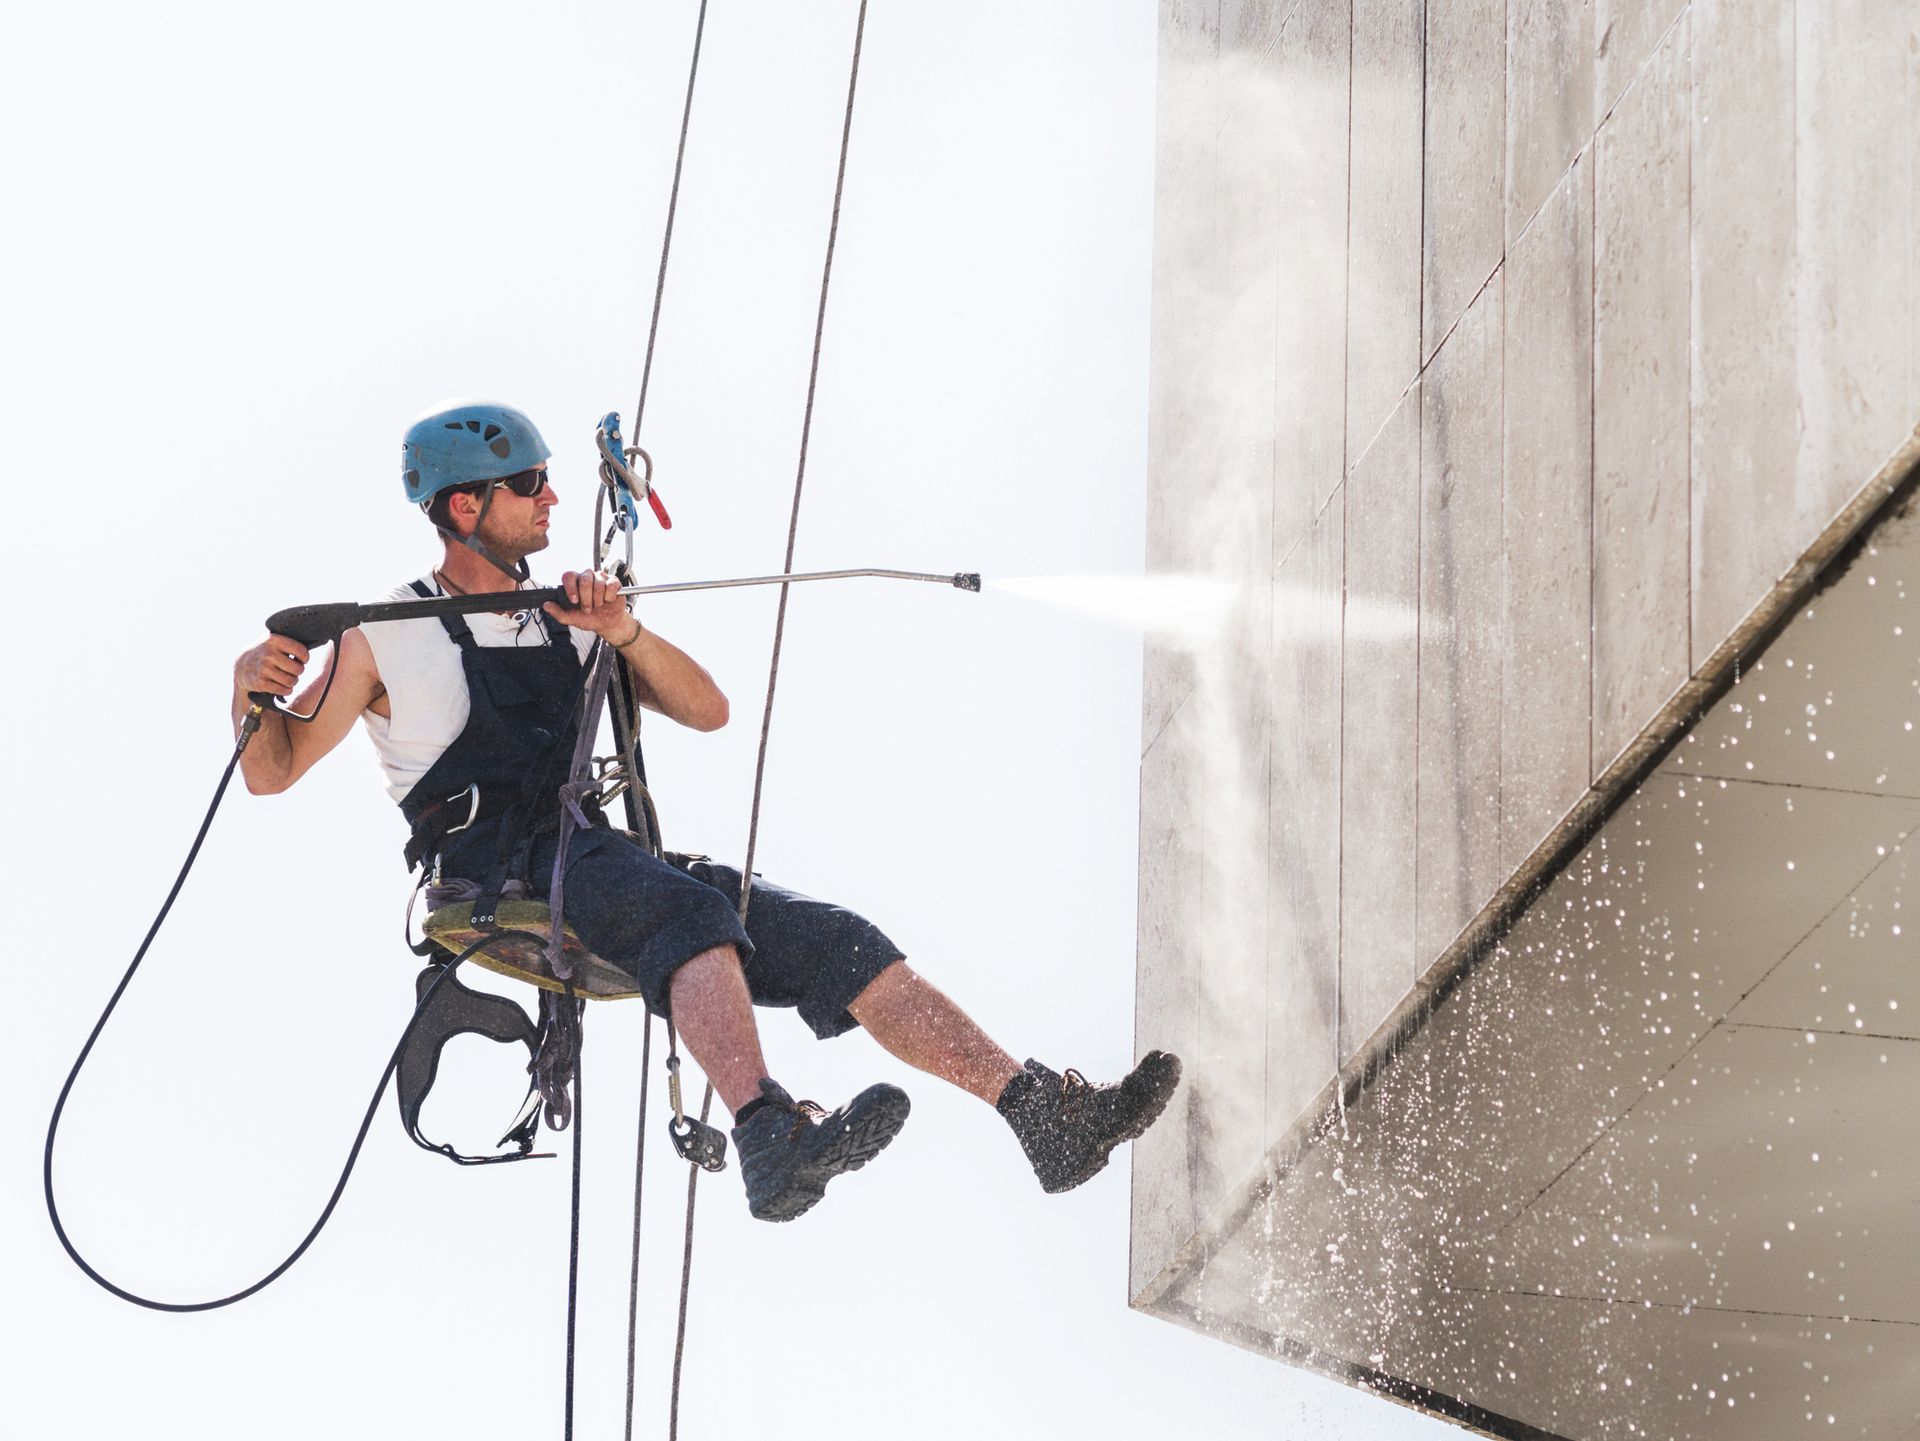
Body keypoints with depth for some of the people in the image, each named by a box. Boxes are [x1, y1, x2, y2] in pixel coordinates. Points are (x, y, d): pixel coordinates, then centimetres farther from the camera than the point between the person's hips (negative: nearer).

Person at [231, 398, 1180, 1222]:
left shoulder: (566, 620, 24)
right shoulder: (385, 642, 8)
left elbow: (707, 711, 17)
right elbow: (273, 773, 7)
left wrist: (622, 632, -1)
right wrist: (250, 695, -16)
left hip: (601, 858, 6)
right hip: (497, 875, -6)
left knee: (830, 941, -13)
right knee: (693, 912, -37)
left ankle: (1046, 1113, -24)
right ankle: (770, 1138, -60)